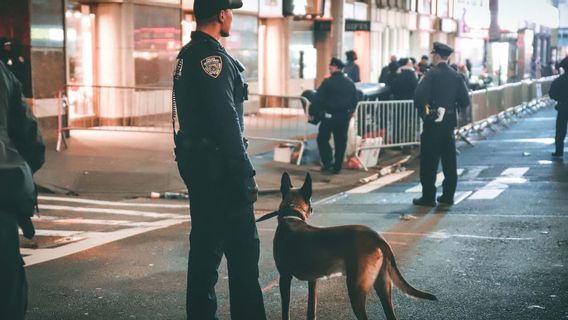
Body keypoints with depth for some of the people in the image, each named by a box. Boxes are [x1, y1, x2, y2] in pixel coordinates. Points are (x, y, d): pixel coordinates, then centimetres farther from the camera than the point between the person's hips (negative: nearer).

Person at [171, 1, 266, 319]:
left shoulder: (187, 55, 14)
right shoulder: (214, 57, -16)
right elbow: (226, 123, -21)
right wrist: (245, 173, -19)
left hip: (195, 161, 10)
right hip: (218, 165, -10)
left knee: (206, 245, 14)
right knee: (243, 248, -4)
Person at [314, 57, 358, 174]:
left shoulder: (328, 82, -11)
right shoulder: (350, 83, 7)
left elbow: (318, 99, -15)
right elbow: (355, 101, 11)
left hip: (330, 115, -5)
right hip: (345, 116, 5)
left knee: (322, 139, 8)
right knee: (340, 142, 10)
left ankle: (328, 162, -4)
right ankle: (337, 167, 13)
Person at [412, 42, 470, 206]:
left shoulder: (432, 74, -11)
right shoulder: (456, 76, 5)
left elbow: (420, 96, -21)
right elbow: (465, 101, 2)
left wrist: (422, 109, -4)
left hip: (432, 122, -5)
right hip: (450, 122, 5)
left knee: (429, 161, 0)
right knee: (449, 161, 11)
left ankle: (428, 197, 1)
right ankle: (448, 196, 16)